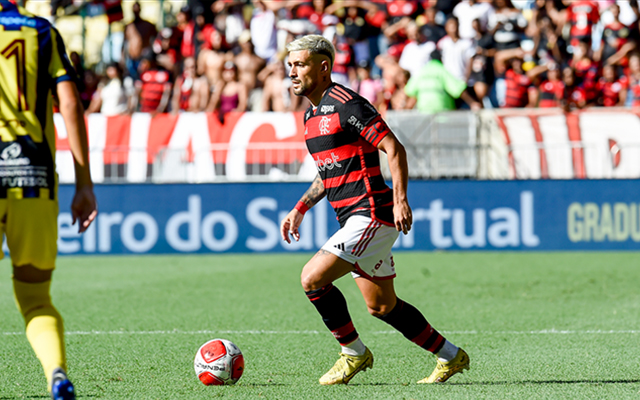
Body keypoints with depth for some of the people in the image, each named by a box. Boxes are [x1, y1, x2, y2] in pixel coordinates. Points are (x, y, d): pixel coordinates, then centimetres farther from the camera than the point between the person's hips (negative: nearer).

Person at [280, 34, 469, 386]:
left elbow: (394, 148, -17)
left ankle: (354, 353, 0)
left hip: (371, 215, -10)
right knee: (381, 306, 14)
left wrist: (400, 199, -25)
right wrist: (300, 209, 20)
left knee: (312, 277, -16)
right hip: (353, 219, 10)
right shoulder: (312, 115, 15)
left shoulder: (345, 103, -13)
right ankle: (451, 357, 25)